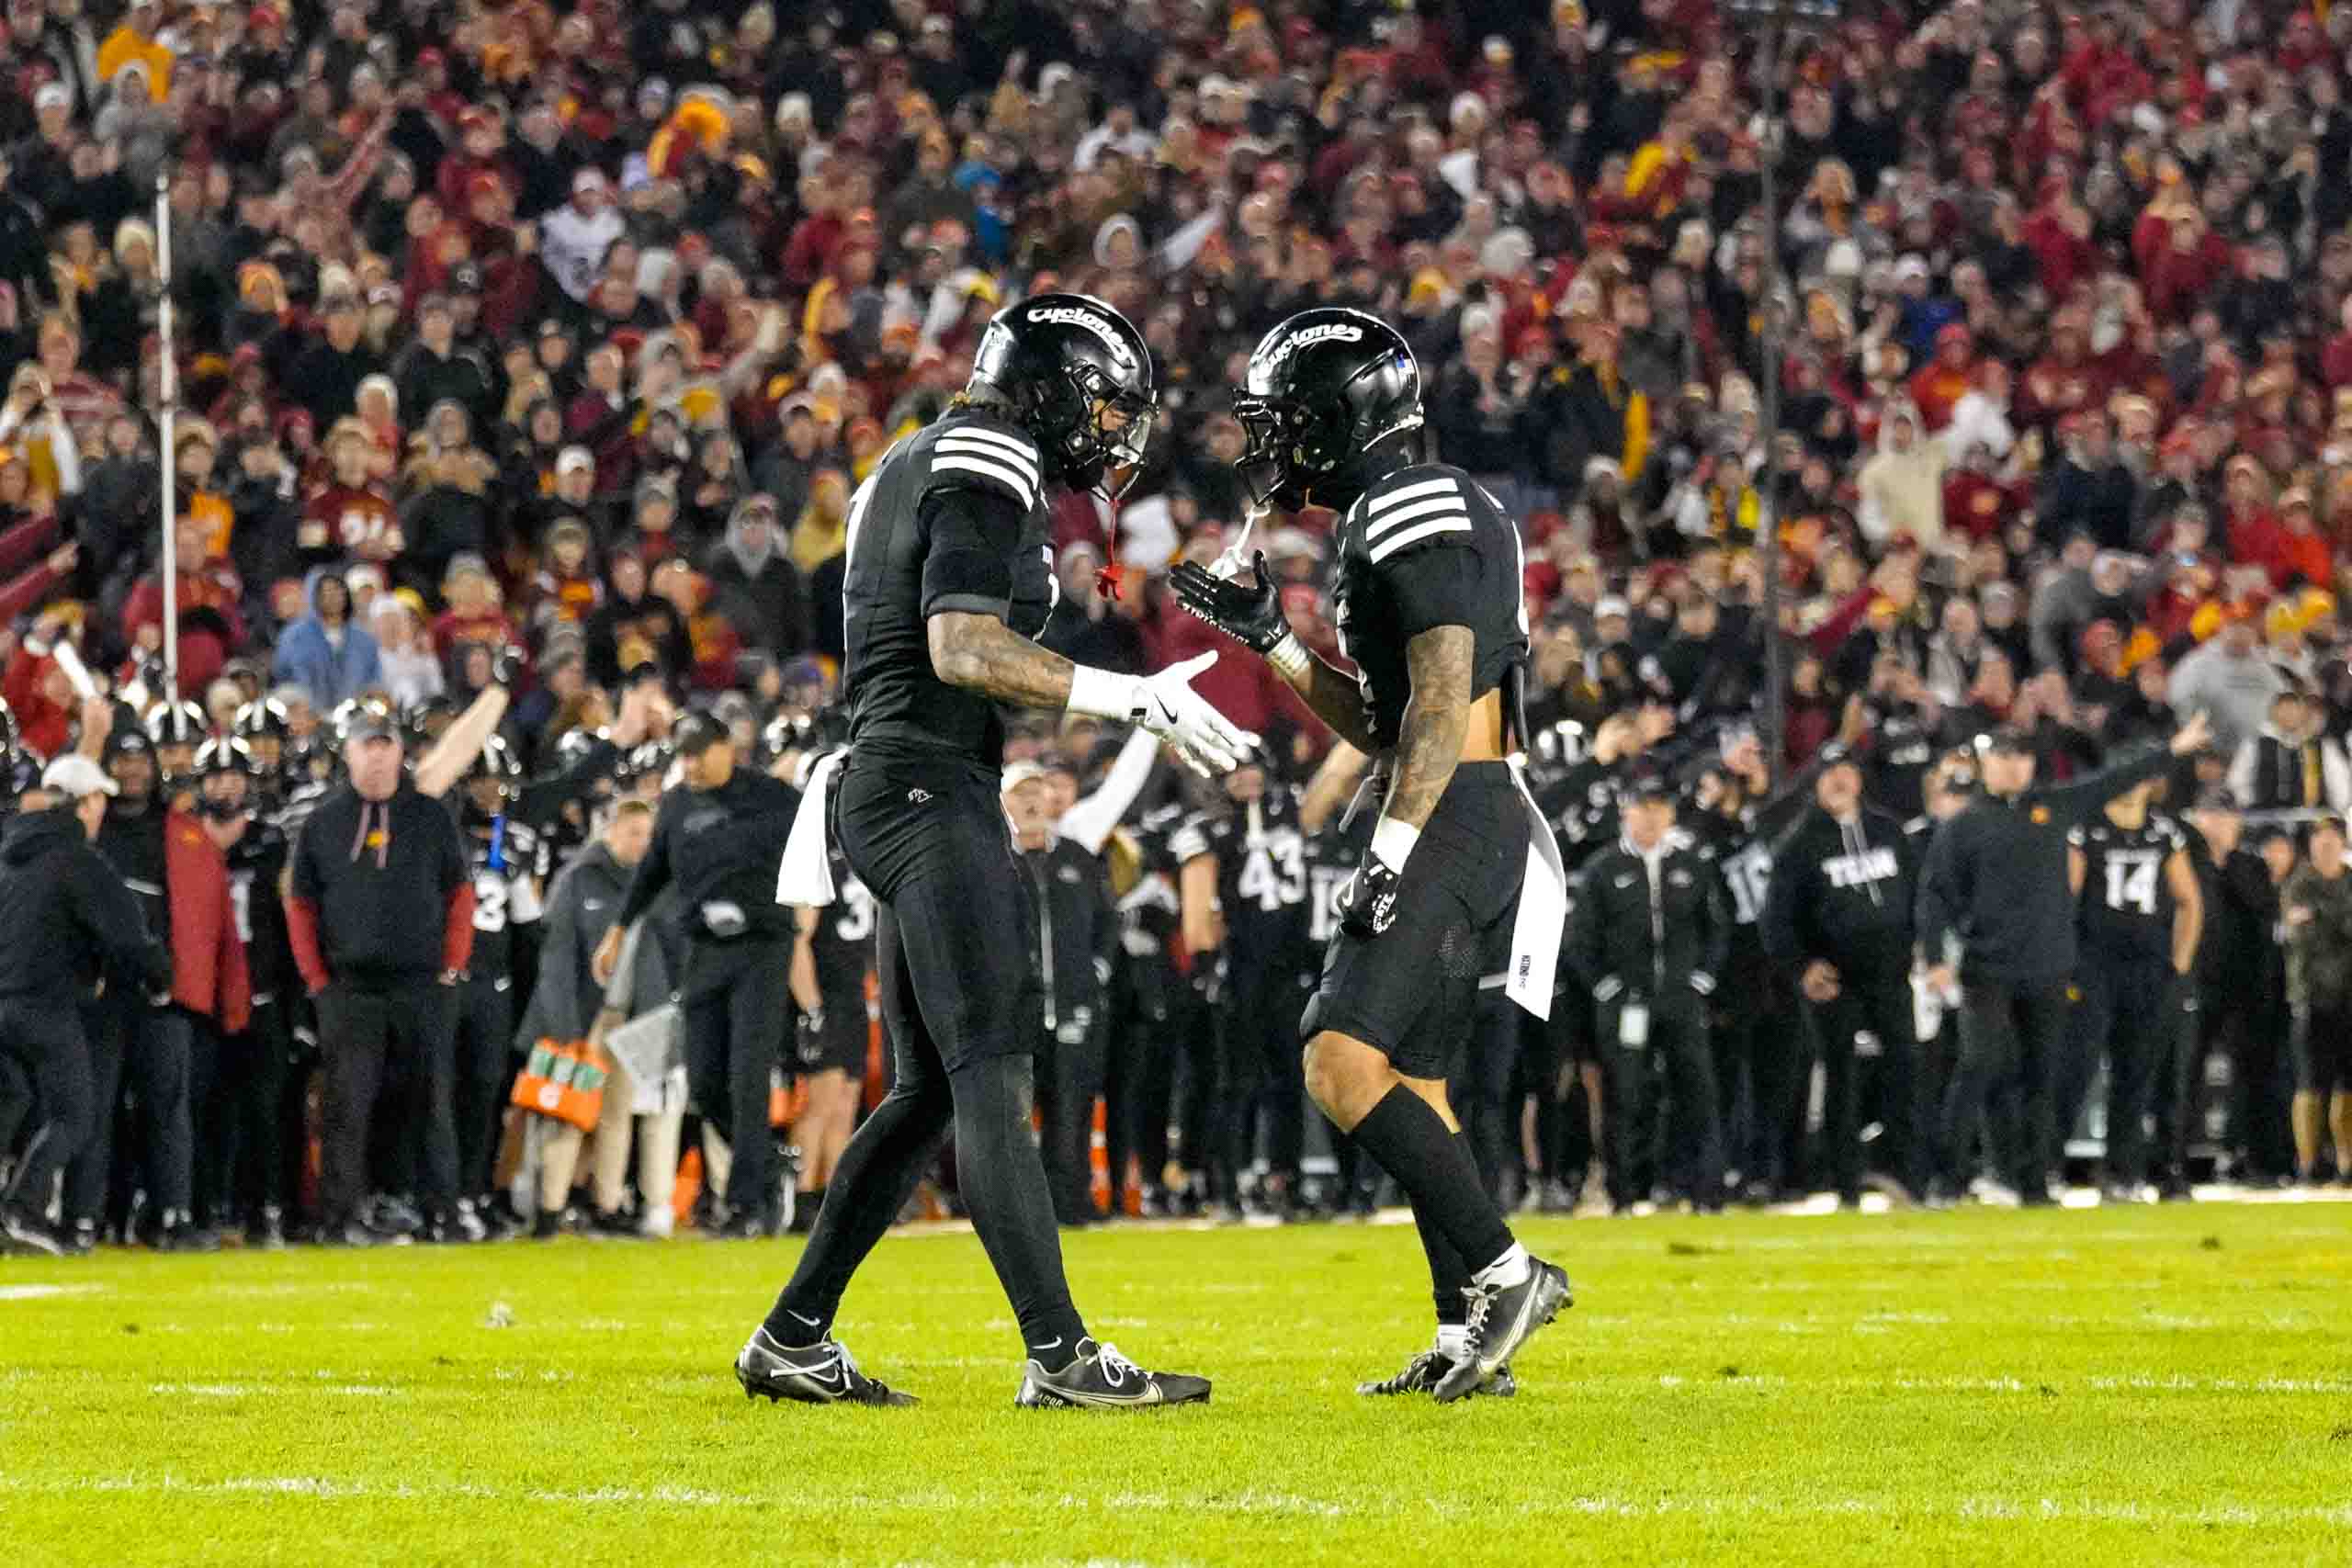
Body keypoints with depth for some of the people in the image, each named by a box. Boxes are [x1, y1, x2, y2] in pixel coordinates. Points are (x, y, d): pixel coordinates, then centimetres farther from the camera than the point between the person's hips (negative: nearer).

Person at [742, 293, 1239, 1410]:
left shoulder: (920, 469, 21)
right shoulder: (985, 472, -11)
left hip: (887, 790, 10)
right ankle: (1059, 1353, -18)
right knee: (992, 1076, -13)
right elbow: (965, 649, -22)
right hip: (931, 788, -10)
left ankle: (793, 1337, 14)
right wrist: (1133, 700, -21)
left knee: (930, 1088, 12)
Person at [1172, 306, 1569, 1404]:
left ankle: (1502, 1274, -16)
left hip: (1451, 818, -11)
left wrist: (1393, 853, -24)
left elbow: (1441, 697, -19)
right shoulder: (1394, 519, 21)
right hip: (1473, 821, 11)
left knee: (1344, 1064, -17)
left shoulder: (1411, 511, -11)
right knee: (1411, 1082, 11)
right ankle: (1468, 1340, 11)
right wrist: (1266, 637, 21)